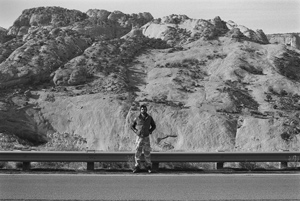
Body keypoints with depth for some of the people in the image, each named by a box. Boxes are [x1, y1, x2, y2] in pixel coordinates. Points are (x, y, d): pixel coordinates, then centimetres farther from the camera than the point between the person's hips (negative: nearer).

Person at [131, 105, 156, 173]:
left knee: (147, 153, 5)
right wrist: (136, 131, -5)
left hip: (146, 138, 0)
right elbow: (132, 126, 10)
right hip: (139, 138, 0)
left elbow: (154, 126, 11)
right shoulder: (137, 118, -4)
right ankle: (137, 167, 9)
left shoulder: (149, 118, -2)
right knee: (137, 152, -1)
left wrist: (150, 131, -4)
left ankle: (149, 167, 17)